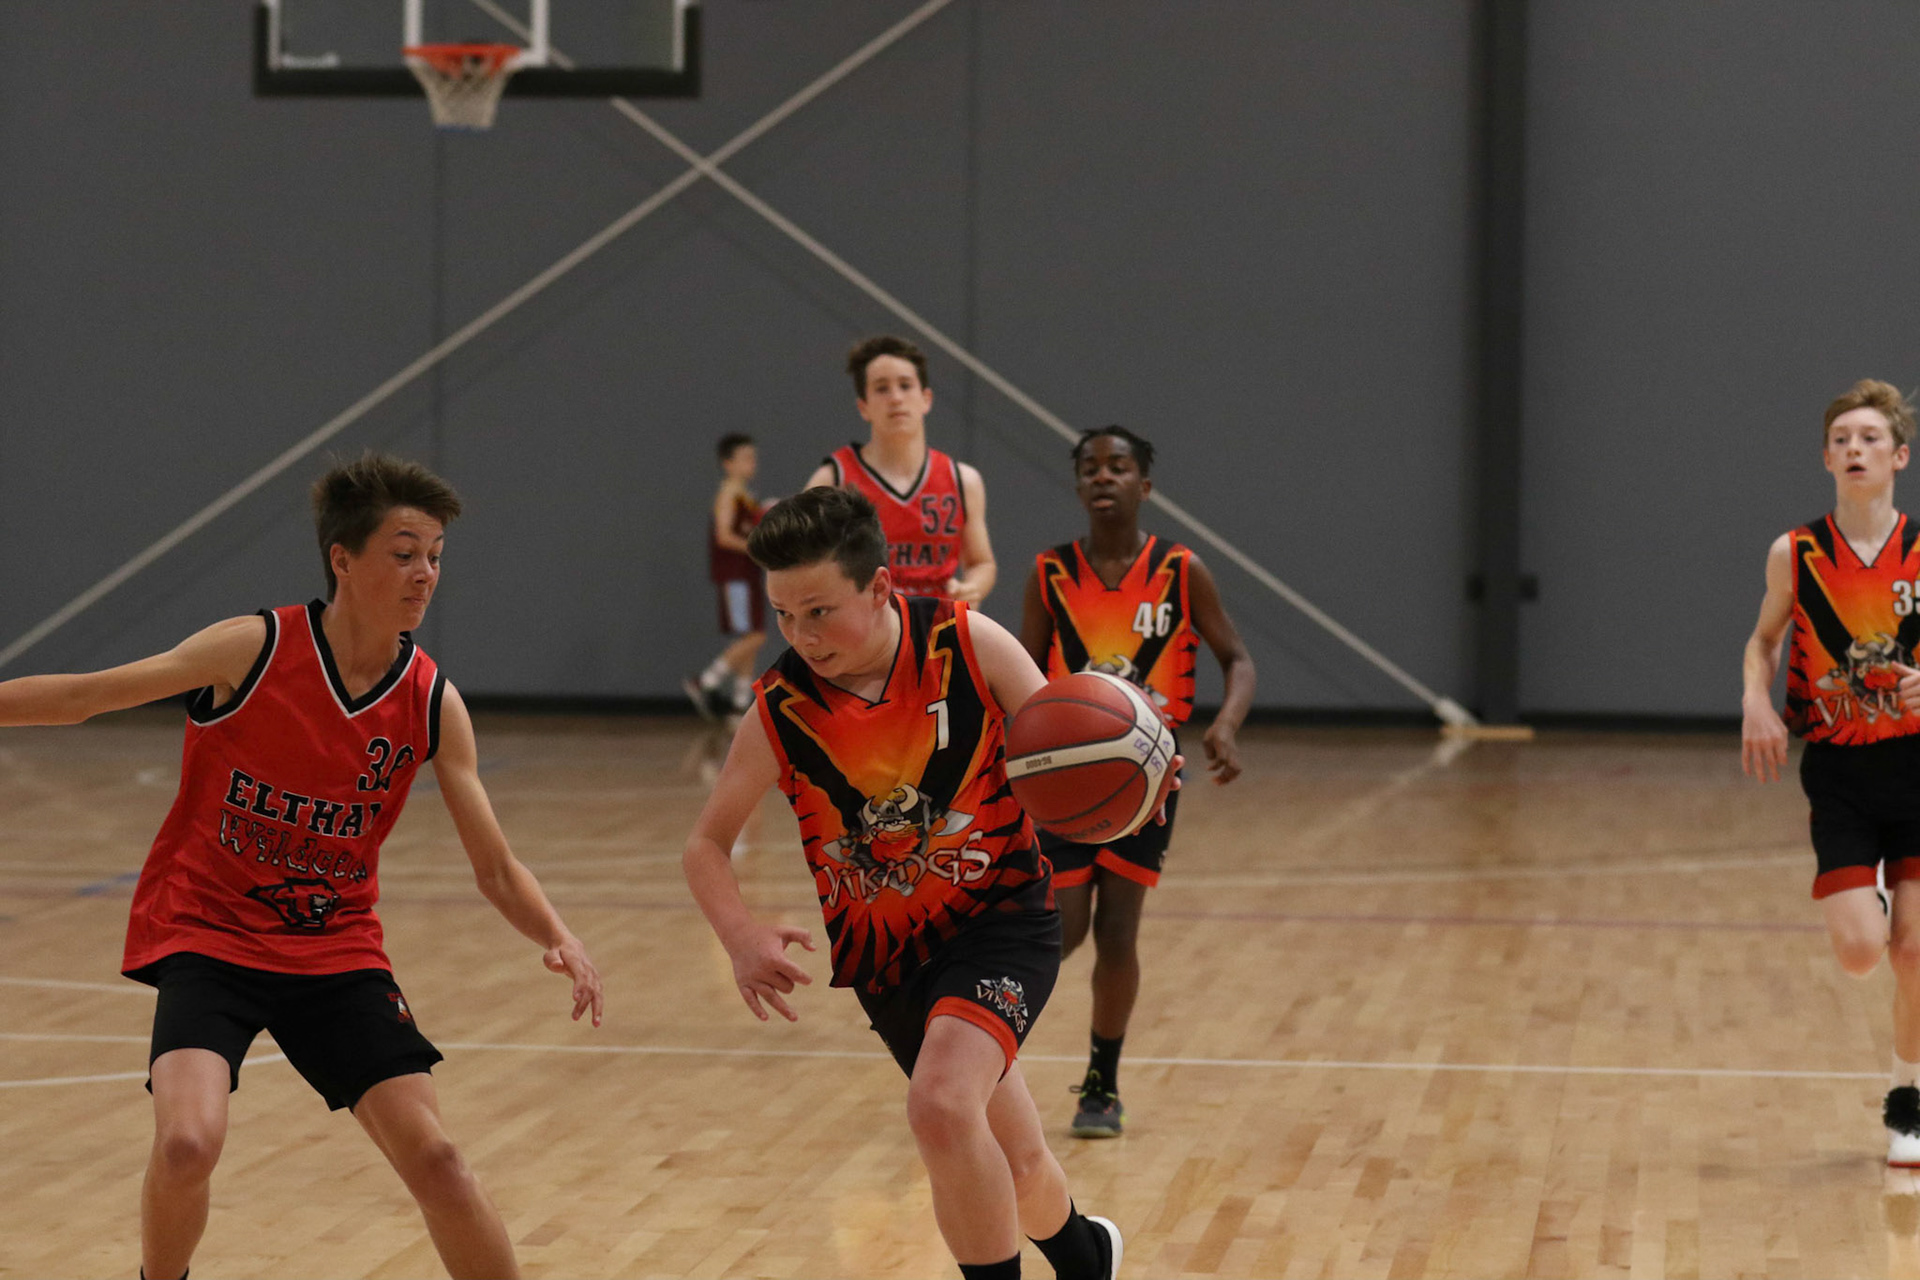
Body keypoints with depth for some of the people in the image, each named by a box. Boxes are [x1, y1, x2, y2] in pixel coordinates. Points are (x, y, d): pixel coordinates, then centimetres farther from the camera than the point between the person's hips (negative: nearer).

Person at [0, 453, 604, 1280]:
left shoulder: (432, 704, -5)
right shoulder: (254, 650, -15)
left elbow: (497, 871, -2)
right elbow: (82, 696, -8)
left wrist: (560, 941, -20)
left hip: (335, 949, 3)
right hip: (207, 936, -3)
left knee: (431, 1155, -7)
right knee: (187, 1143, -23)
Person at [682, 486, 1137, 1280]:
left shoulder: (971, 646, -14)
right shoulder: (779, 712, -11)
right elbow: (707, 843, 0)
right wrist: (741, 937, -20)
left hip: (1002, 917, -3)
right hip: (888, 954, 3)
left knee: (940, 1106, -30)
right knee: (1014, 1168, 14)